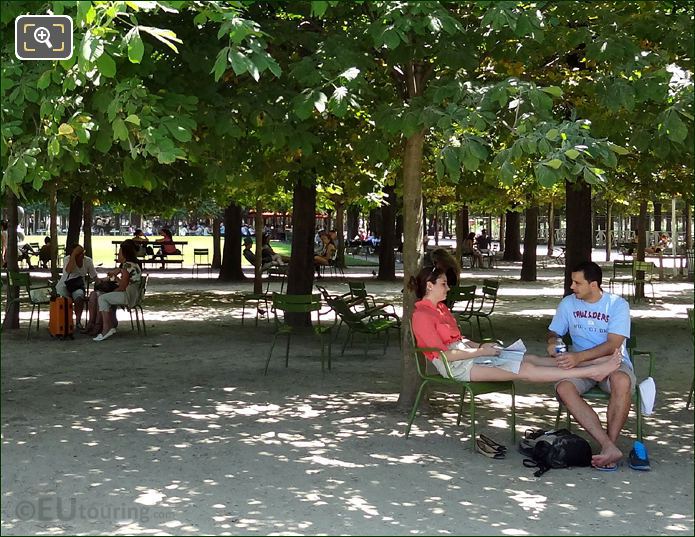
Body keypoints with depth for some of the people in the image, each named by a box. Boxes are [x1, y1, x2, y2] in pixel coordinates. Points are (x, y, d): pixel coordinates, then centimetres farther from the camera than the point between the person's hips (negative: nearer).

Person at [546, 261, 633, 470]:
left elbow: (613, 345, -16)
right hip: (582, 366, 3)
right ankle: (609, 447, -36)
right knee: (563, 388, -32)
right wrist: (552, 342, -10)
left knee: (622, 382, -40)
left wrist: (579, 356, -30)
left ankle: (610, 443, -25)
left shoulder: (617, 304, -7)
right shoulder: (568, 303, 6)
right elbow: (553, 332, 17)